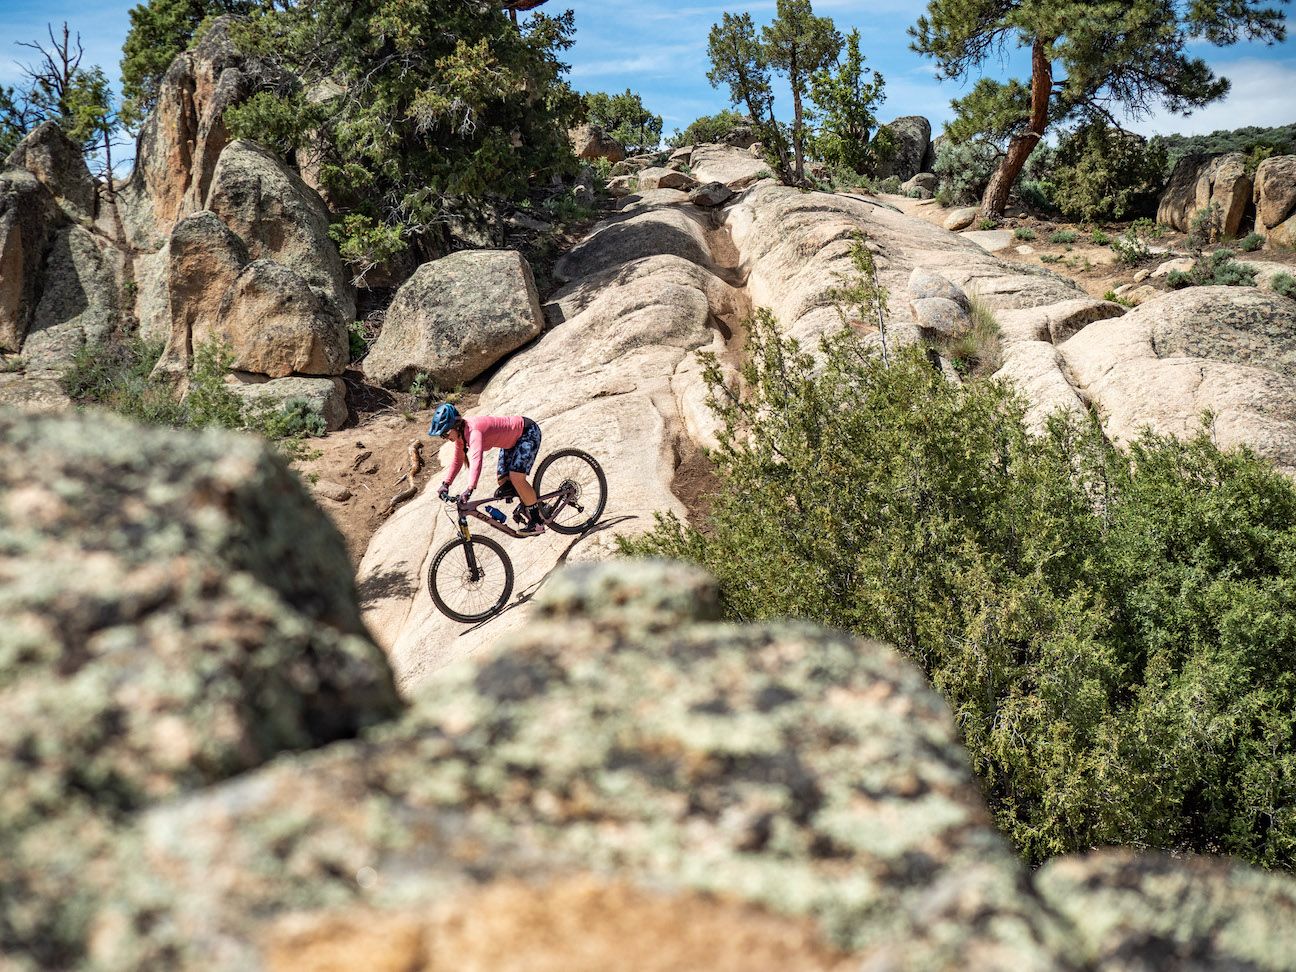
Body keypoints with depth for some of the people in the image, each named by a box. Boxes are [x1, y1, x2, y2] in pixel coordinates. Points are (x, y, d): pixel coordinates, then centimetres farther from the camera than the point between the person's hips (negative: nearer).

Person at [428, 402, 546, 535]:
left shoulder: (473, 431, -34)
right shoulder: (460, 433, -6)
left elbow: (476, 459, -48)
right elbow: (457, 460, 6)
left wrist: (469, 489, -56)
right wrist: (445, 484, -3)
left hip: (528, 432, -10)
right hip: (512, 439, 10)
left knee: (516, 478, -19)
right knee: (502, 479, 4)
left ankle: (537, 522, -9)